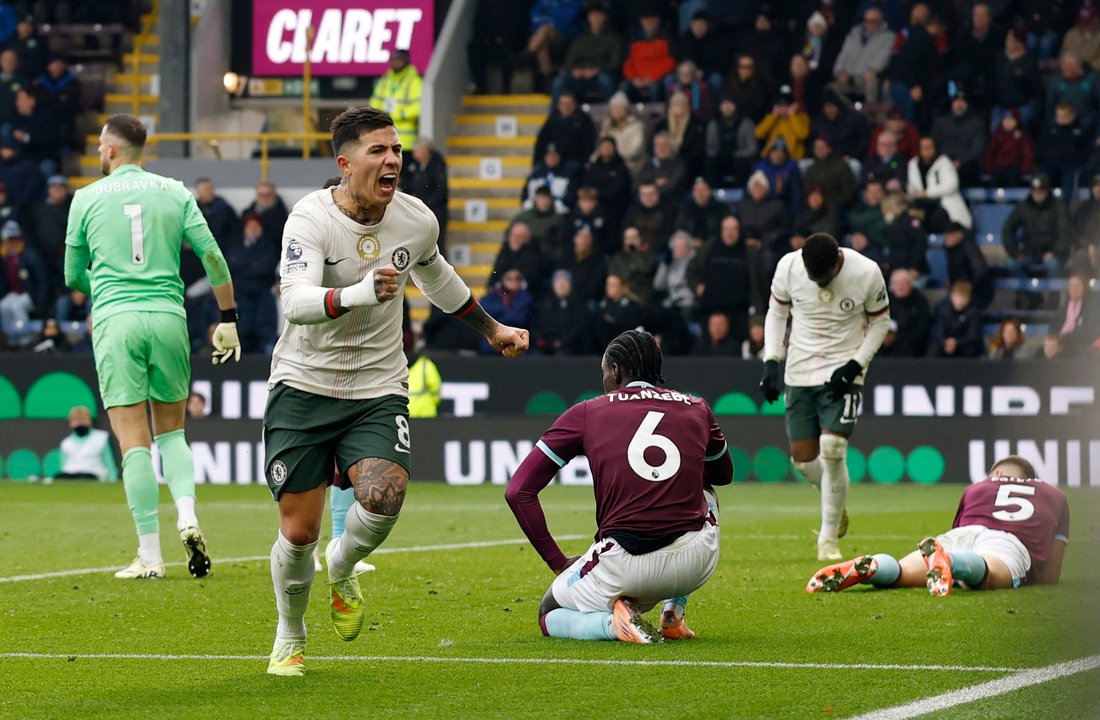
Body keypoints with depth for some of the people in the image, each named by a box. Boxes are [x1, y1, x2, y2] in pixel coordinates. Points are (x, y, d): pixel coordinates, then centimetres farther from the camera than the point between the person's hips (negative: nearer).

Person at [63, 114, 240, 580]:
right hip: (168, 316, 2)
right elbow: (211, 255, 2)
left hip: (115, 319, -2)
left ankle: (150, 555, -6)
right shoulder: (175, 192, 8)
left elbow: (73, 276, 13)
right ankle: (187, 517, -8)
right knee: (171, 432, 17)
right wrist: (228, 319, 8)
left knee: (133, 442, -2)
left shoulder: (87, 197, 5)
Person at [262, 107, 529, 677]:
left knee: (383, 499, -24)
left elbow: (435, 276, 23)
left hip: (378, 391, 2)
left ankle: (342, 572, 11)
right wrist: (361, 292, -50)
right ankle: (290, 639, 27)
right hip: (303, 384, -2)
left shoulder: (417, 220, -2)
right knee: (298, 531, -2)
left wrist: (492, 330, 34)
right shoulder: (310, 218, -16)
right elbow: (295, 302, -33)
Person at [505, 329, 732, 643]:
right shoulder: (697, 409, 13)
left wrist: (558, 562, 11)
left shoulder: (585, 413, 7)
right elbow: (724, 474, 34)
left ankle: (613, 622, -6)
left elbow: (519, 491, 5)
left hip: (623, 568, -2)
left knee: (549, 614, 30)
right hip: (695, 565, 2)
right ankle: (674, 615, 23)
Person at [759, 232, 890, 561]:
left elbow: (880, 321, -1)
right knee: (803, 459, 2)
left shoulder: (867, 273, -15)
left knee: (832, 451, -16)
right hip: (799, 372, 3)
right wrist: (771, 361, -3)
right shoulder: (788, 267, -10)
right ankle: (835, 502, 34)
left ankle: (829, 539, -3)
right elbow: (776, 312, 7)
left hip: (842, 374, -3)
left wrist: (855, 365, -11)